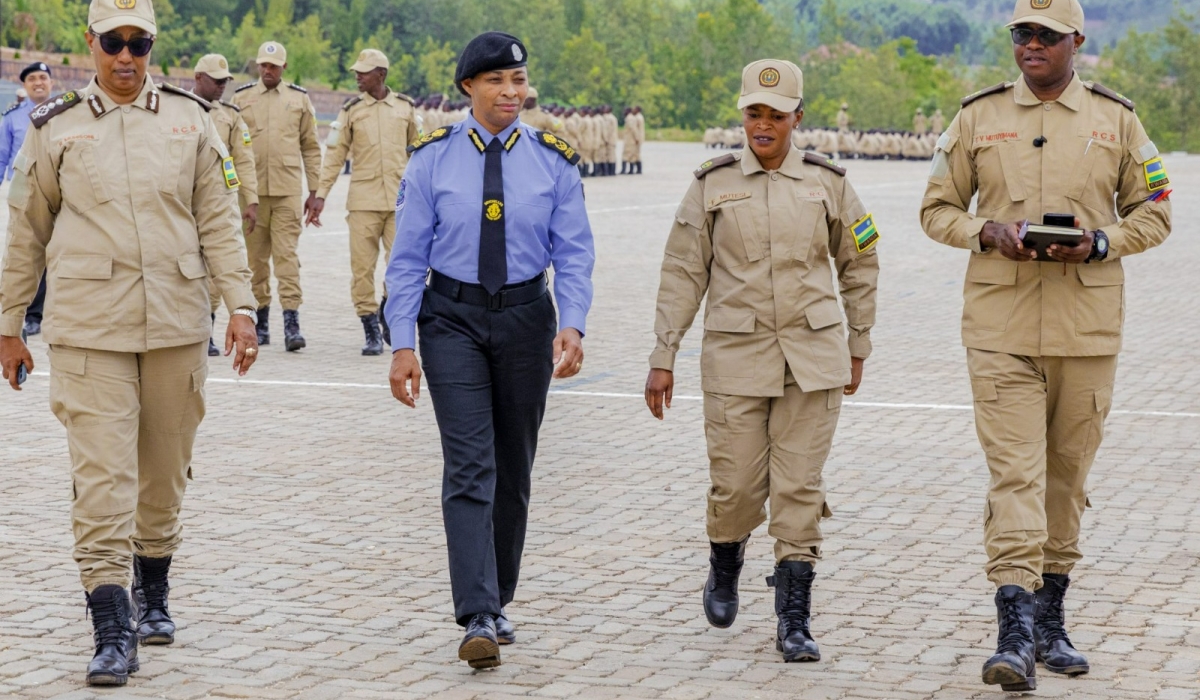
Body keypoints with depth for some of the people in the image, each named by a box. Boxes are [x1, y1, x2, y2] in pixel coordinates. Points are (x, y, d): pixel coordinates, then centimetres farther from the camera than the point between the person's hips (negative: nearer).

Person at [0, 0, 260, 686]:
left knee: (165, 472, 11)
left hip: (178, 324, 2)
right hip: (88, 330, -2)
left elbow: (219, 221, 8)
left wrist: (241, 306, 0)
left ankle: (153, 596, 32)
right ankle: (114, 634, -7)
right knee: (102, 478, -9)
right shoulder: (55, 128, 3)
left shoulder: (190, 118, 7)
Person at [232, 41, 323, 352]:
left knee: (287, 255, -7)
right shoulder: (241, 98, 7)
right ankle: (261, 320, 16)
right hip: (252, 191, 1)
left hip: (288, 191, -1)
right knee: (256, 257, 6)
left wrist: (314, 191, 7)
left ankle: (291, 322, -10)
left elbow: (311, 148, 11)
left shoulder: (299, 99, 8)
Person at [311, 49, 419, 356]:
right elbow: (335, 153, 4)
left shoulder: (405, 107, 8)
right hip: (363, 200, 0)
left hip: (400, 198, 1)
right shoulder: (351, 110, 5)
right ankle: (372, 331, 6)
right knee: (362, 267, -3)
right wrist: (321, 195, -2)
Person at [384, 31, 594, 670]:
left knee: (513, 468, 10)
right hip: (452, 317, -2)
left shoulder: (553, 161, 0)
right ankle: (479, 619, -16)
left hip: (525, 316, 2)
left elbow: (574, 253, -1)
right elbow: (408, 257, -2)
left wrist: (572, 325, -17)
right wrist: (403, 345, -8)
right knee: (470, 467, -12)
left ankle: (497, 601, 26)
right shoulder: (433, 158, -3)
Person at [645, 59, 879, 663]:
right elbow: (682, 274, 3)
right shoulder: (713, 184, 2)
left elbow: (859, 266, 14)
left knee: (799, 489, -2)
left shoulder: (827, 183, 4)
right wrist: (663, 357, 0)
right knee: (736, 487, 0)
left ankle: (794, 622, 3)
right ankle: (725, 566, 33)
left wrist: (857, 347, 15)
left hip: (813, 357, 0)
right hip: (736, 356, 0)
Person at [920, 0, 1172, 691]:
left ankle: (1051, 620, 25)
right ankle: (1015, 634, -16)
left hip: (1088, 324, 1)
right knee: (1014, 470, -11)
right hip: (1001, 324, -1)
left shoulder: (1116, 118, 6)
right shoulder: (979, 116, 6)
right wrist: (989, 232, -10)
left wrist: (1100, 242, -10)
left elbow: (1154, 212, 9)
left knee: (1068, 471, 10)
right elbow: (938, 208, 10)